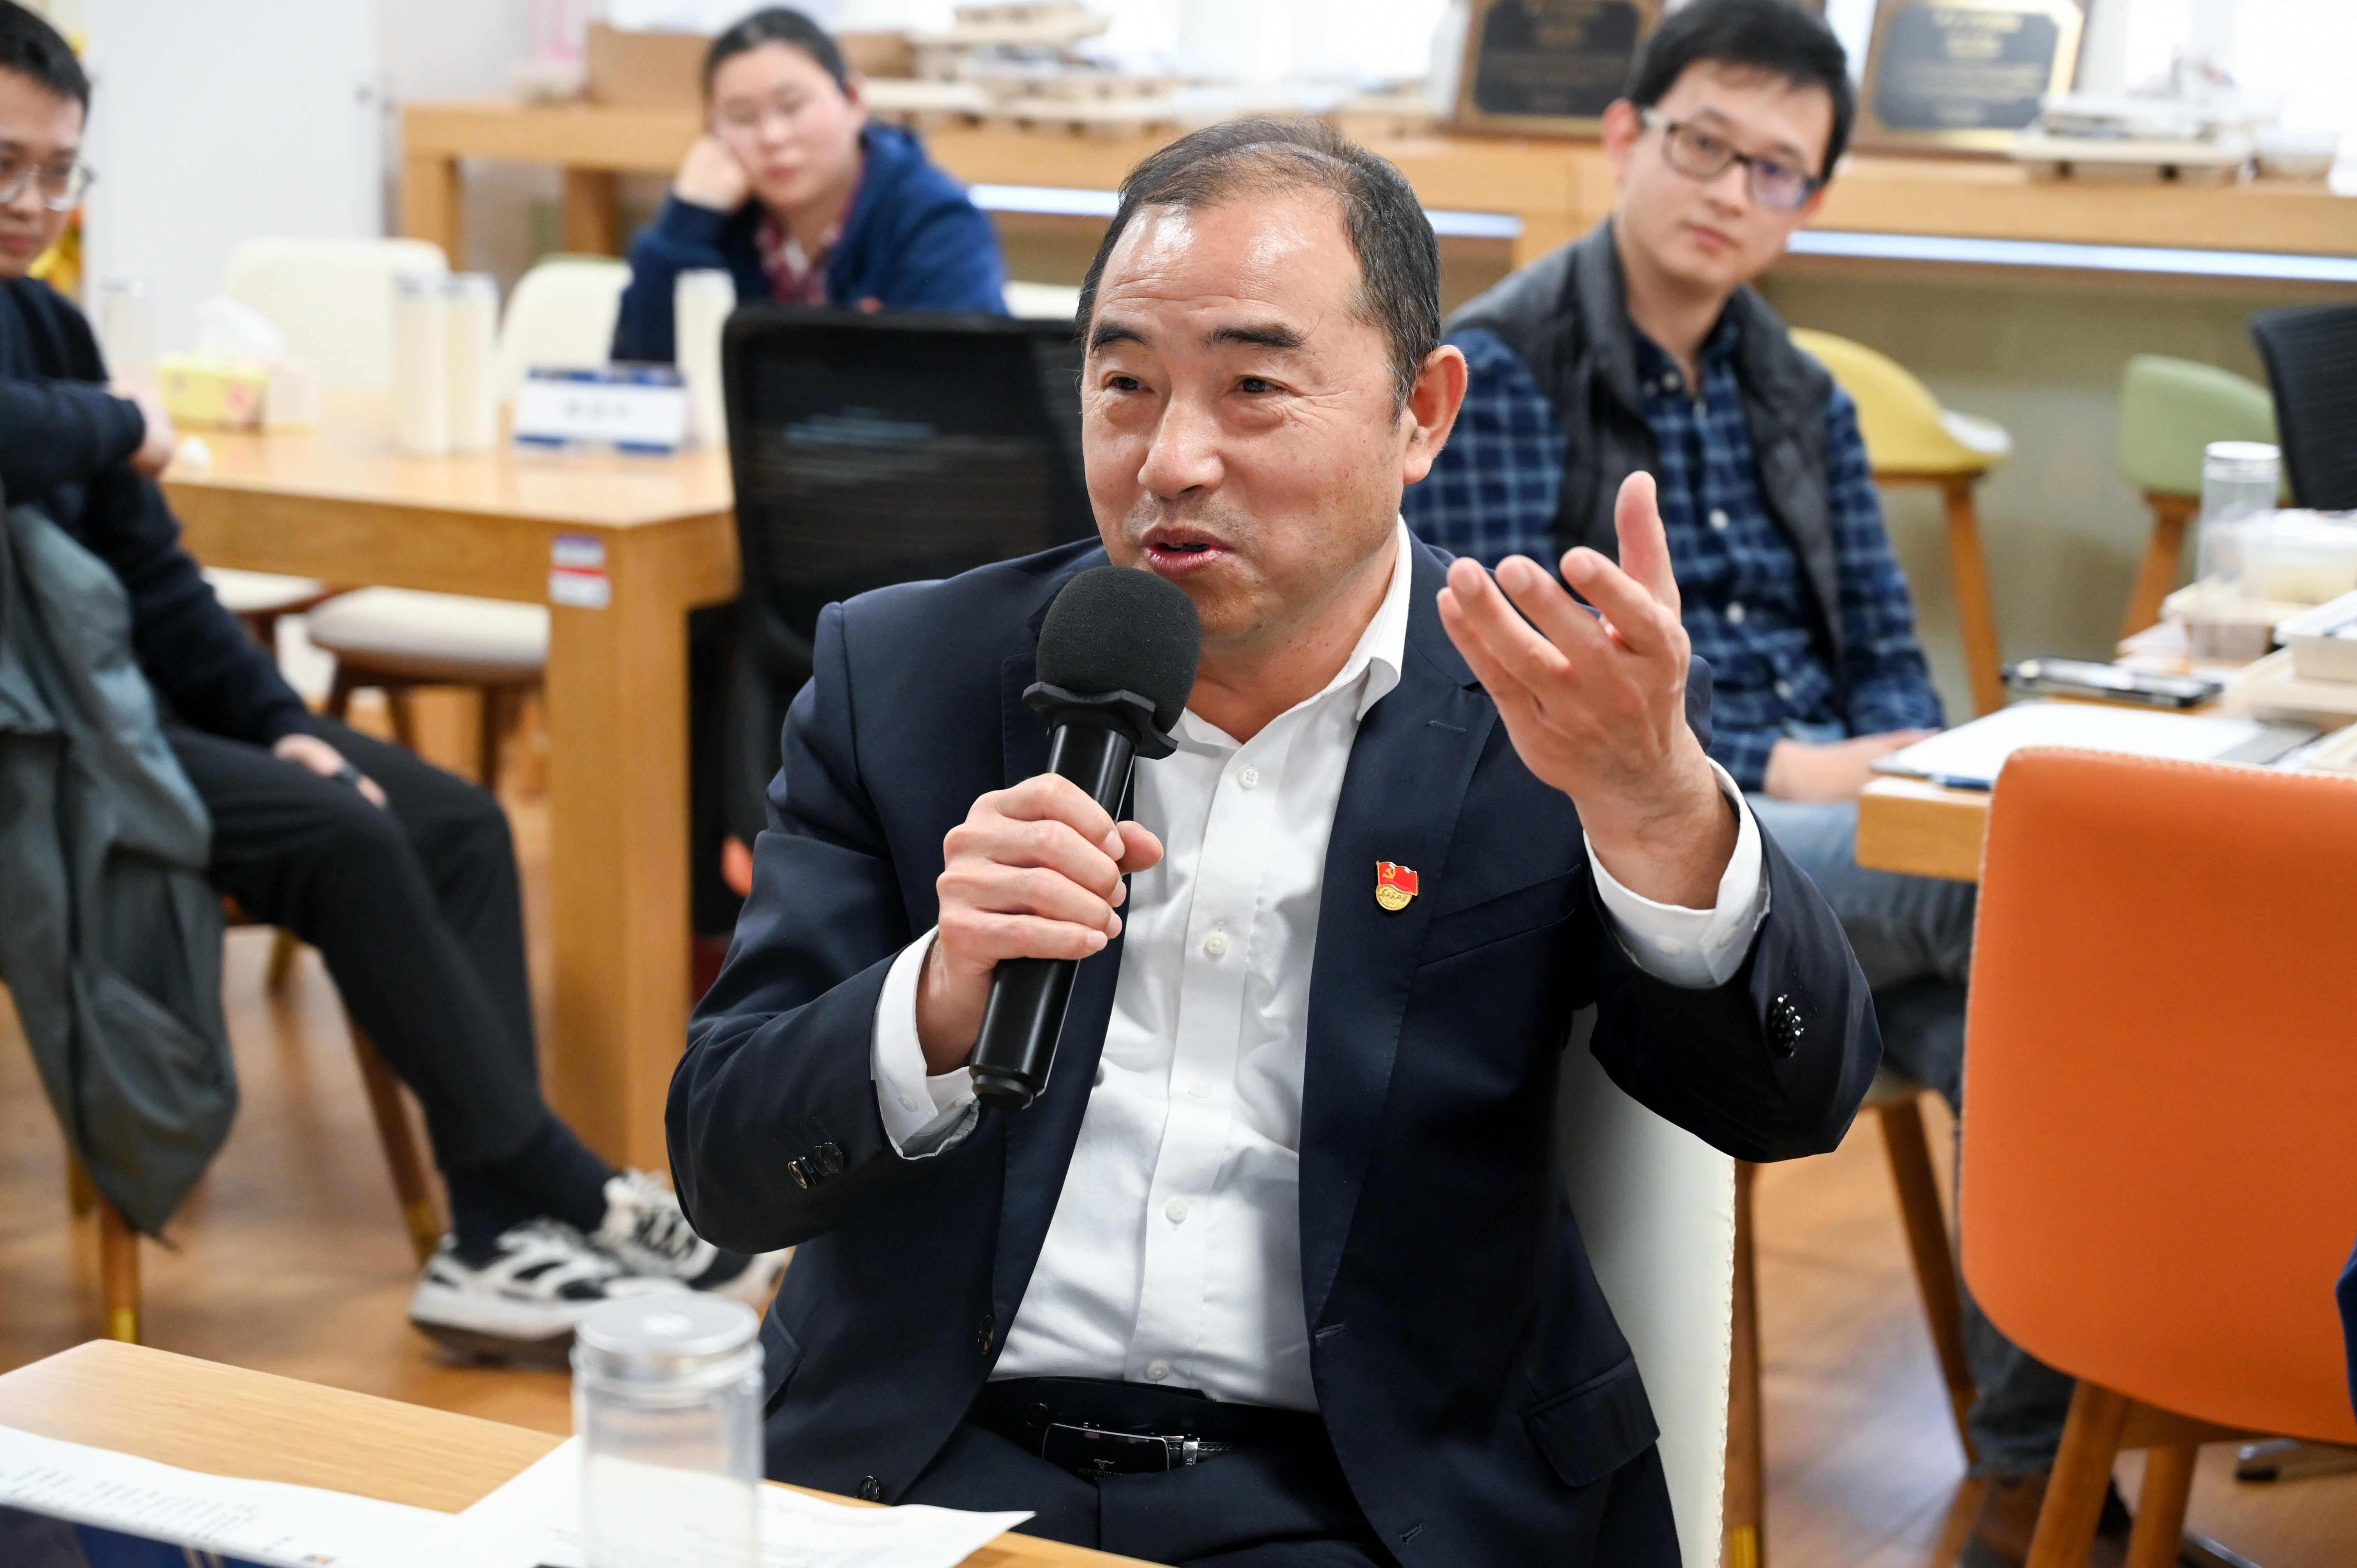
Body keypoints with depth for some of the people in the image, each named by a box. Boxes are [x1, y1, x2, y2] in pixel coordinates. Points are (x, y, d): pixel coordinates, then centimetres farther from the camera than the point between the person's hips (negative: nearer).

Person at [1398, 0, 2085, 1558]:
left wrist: (1910, 771, -6)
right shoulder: (1493, 376, -2)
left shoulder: (1804, 403, 21)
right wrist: (1776, 773, -18)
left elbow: (1888, 655, 19)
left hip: (1841, 830, 6)